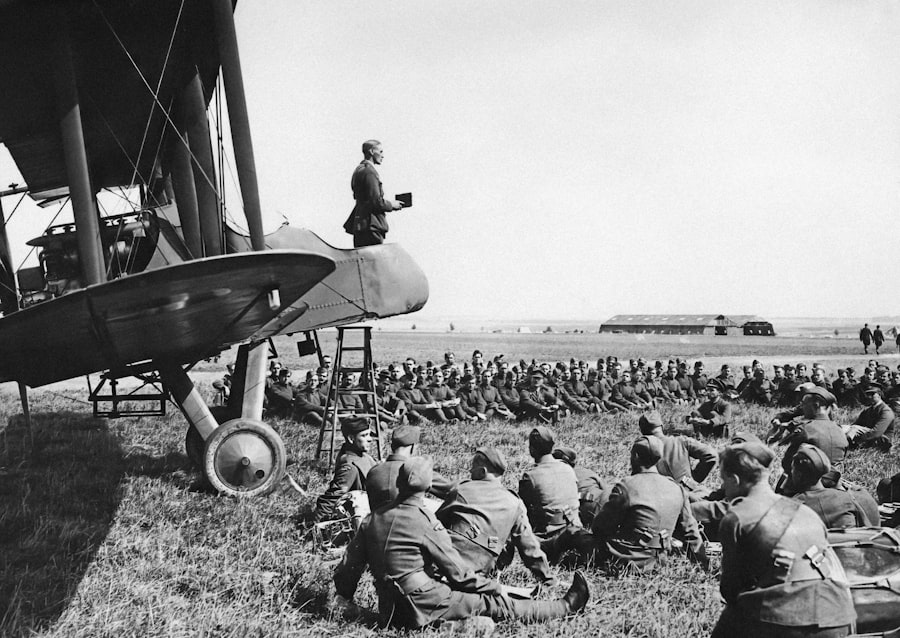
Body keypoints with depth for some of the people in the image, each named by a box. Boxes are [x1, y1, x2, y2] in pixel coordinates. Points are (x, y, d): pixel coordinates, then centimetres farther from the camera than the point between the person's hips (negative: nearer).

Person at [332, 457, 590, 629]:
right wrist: (495, 588, 3)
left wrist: (343, 595, 22)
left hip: (389, 612, 7)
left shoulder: (372, 519, 3)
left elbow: (350, 563, 5)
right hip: (425, 606, -7)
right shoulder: (425, 522, -15)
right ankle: (567, 606, 14)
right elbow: (457, 572, -10)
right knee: (498, 606, 3)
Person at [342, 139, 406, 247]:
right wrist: (391, 205, -2)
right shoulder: (369, 171, -13)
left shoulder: (359, 170, 18)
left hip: (359, 225, 10)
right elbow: (376, 201, -19)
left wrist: (388, 203, 16)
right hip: (370, 226, -10)